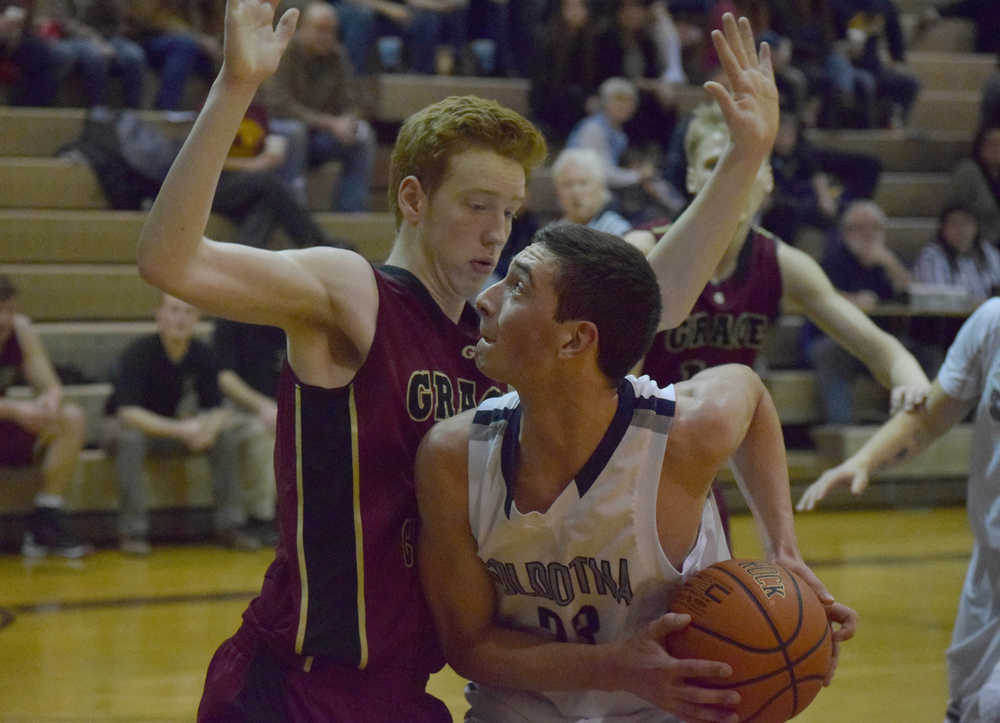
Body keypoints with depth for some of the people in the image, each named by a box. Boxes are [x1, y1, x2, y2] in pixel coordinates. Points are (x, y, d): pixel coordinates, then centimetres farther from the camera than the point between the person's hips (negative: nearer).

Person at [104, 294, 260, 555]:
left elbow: (216, 408, -6)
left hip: (171, 430, 5)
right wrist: (180, 429, -42)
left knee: (226, 433, -16)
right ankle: (132, 531, -32)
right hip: (130, 425, -5)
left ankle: (229, 526, -13)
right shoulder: (138, 354, -24)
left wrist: (209, 428, -32)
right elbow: (128, 412, -33)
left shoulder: (201, 355, -8)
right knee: (131, 437, -38)